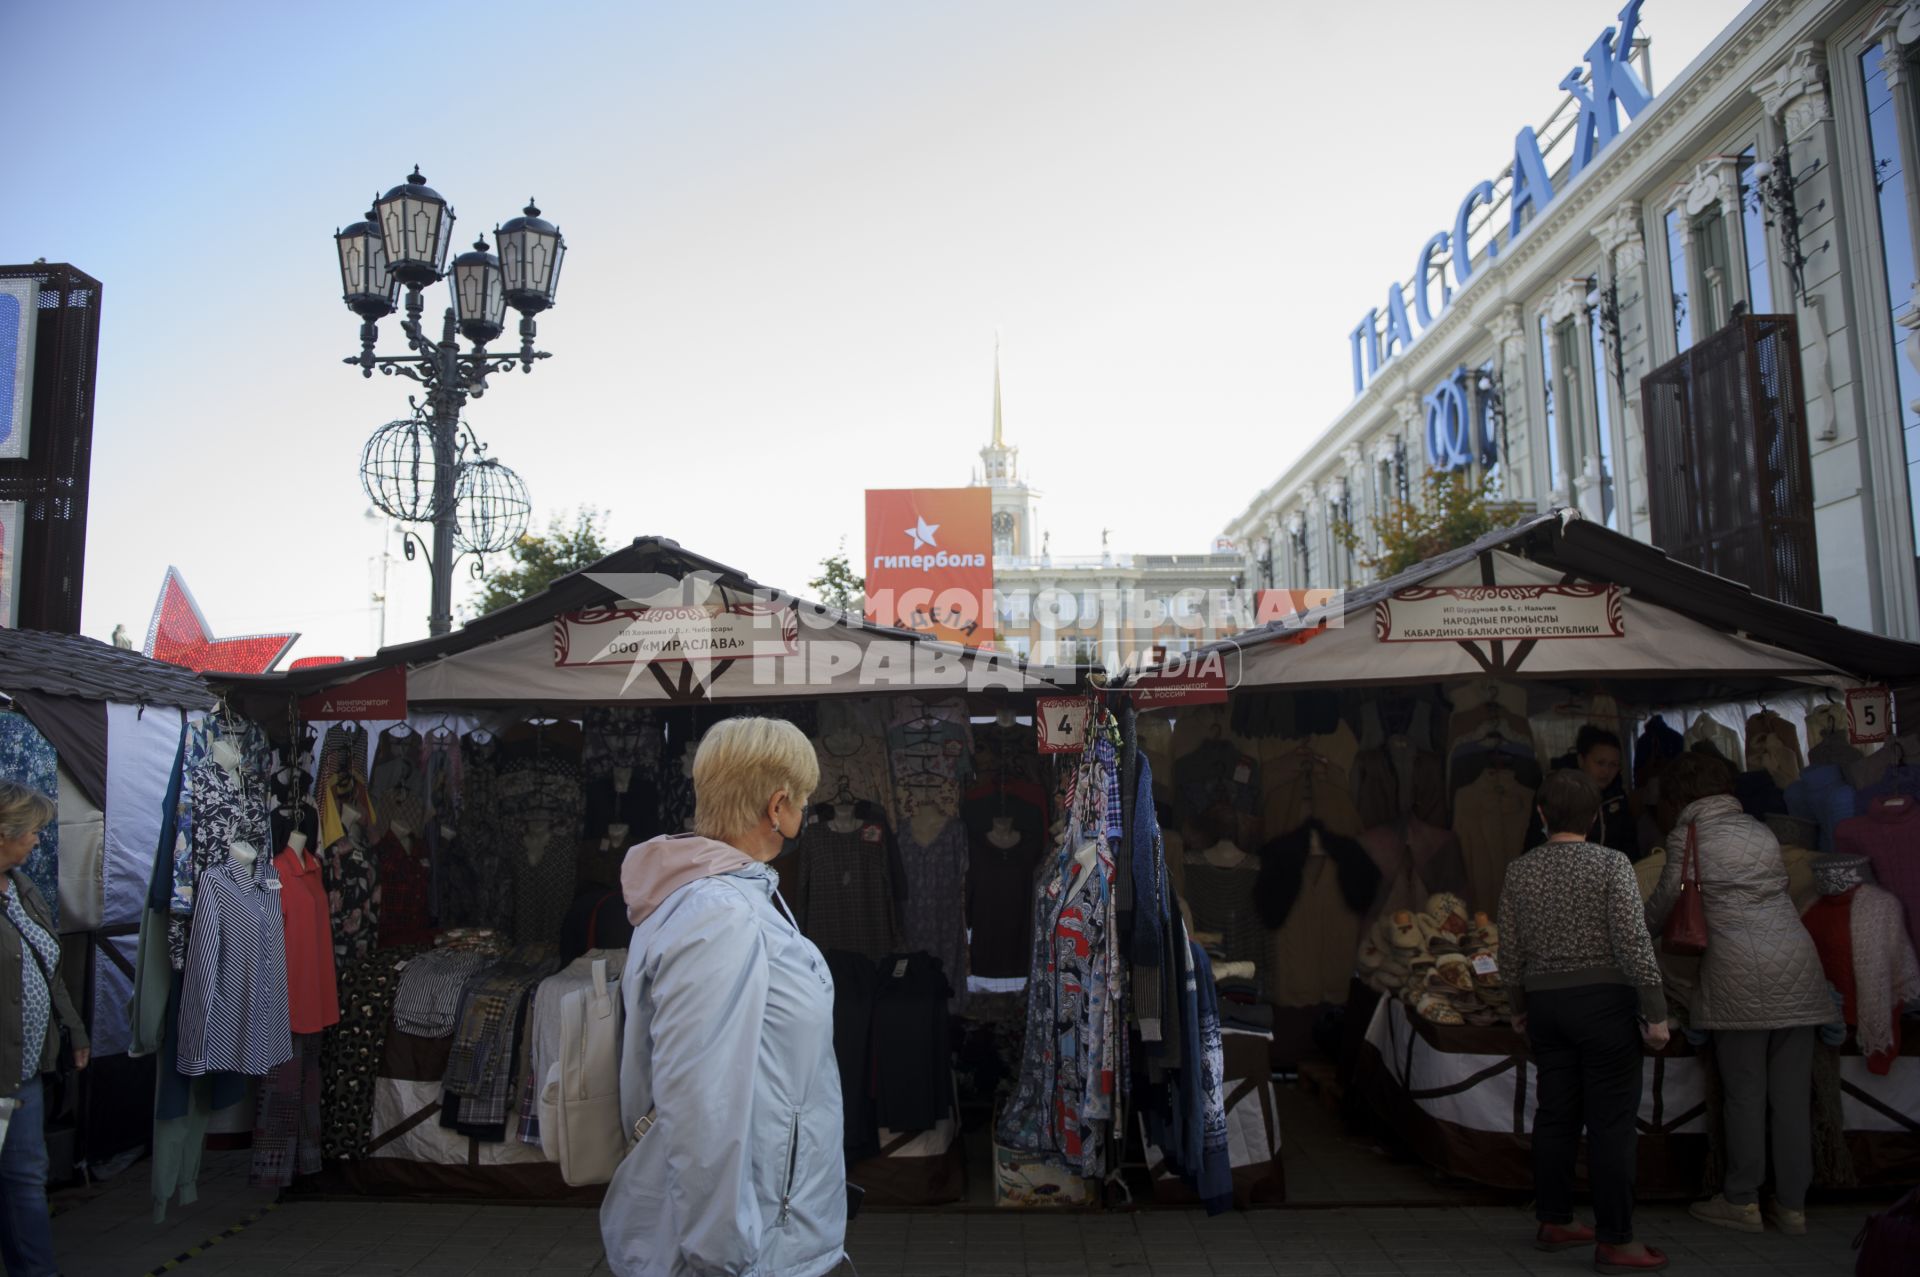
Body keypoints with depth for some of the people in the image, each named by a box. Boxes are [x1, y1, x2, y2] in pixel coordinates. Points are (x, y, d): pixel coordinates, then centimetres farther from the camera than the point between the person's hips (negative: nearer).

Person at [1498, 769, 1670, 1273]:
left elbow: (1510, 950, 7)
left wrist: (1519, 1005, 20)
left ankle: (1554, 1222, 23)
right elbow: (1633, 942, -13)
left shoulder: (1519, 871, 5)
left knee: (1555, 1114, 13)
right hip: (1604, 1000, -4)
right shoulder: (1611, 863, -7)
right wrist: (1656, 1012, -8)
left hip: (1546, 1002, 4)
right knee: (1612, 1120, 2)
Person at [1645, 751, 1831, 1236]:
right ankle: (1792, 1205, 14)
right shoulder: (1761, 832, 16)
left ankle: (1742, 1200, 10)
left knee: (1745, 1092, 2)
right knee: (1792, 1092, 8)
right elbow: (1775, 893, 21)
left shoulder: (1687, 836, 1)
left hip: (1740, 973, -5)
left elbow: (1665, 906, 6)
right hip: (1796, 969, 5)